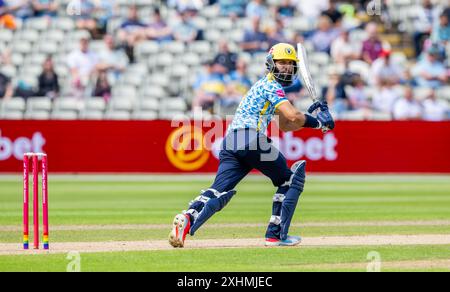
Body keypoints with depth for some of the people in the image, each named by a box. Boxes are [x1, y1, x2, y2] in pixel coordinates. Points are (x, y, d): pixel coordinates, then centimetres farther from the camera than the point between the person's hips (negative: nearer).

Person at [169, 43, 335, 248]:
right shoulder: (271, 85, 4)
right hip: (251, 138, -8)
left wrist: (311, 115, 24)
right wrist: (317, 123, 4)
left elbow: (285, 125, 35)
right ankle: (276, 235, 2)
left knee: (220, 191, -9)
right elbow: (293, 117, -11)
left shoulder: (264, 85, 34)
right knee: (290, 180, 10)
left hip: (230, 142, 8)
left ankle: (188, 218, -35)